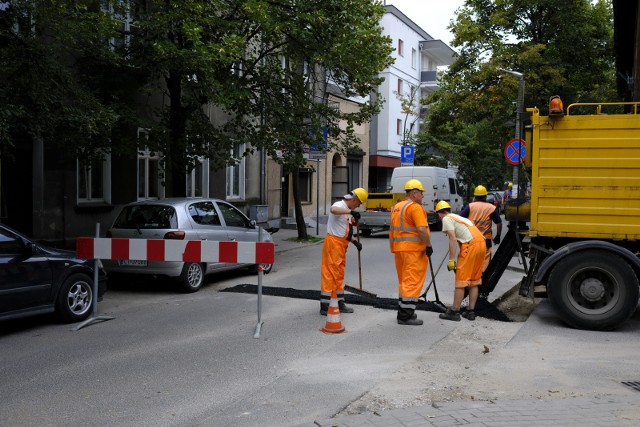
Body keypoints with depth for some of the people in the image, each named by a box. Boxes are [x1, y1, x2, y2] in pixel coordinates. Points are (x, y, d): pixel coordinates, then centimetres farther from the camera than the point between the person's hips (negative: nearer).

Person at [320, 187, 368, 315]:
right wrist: (351, 212, -42)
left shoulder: (348, 210, 17)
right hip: (333, 243, -10)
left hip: (341, 245, 10)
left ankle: (339, 304, 25)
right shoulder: (339, 205, -13)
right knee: (330, 274, -8)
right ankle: (325, 306, -5)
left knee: (339, 275, 15)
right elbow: (333, 210, -40)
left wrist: (355, 241, 15)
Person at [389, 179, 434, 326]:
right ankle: (406, 315, -4)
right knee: (413, 281, -4)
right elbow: (422, 229, -21)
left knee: (404, 280, 17)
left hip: (399, 248, 9)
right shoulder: (415, 207, -12)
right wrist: (429, 245, -12)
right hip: (413, 248, -9)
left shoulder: (396, 207, 16)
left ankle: (402, 312, 22)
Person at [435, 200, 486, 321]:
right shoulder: (458, 217, 30)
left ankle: (454, 312, 3)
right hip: (481, 244, 9)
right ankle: (471, 311, 19)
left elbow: (453, 240, -9)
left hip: (471, 246, -8)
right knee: (474, 281, 15)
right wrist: (459, 261, 43)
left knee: (461, 281, -1)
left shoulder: (447, 219, 3)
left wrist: (451, 260, -9)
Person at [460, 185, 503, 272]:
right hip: (485, 239, -1)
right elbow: (499, 223, 1)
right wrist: (498, 236, 12)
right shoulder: (491, 208, 2)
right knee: (484, 262, 3)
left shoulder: (470, 206, 1)